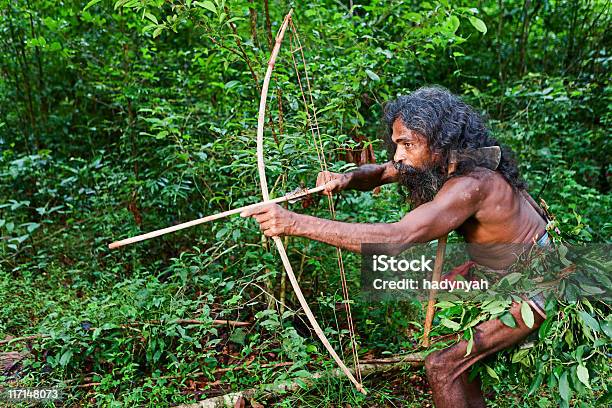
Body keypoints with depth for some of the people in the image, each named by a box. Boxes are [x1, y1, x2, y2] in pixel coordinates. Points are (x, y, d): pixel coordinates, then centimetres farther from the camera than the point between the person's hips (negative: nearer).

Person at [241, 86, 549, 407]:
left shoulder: (471, 185, -35)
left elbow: (396, 238, -46)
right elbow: (378, 173, 1)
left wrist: (295, 223, -49)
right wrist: (347, 179, -24)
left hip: (534, 289, -9)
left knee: (442, 366, -11)